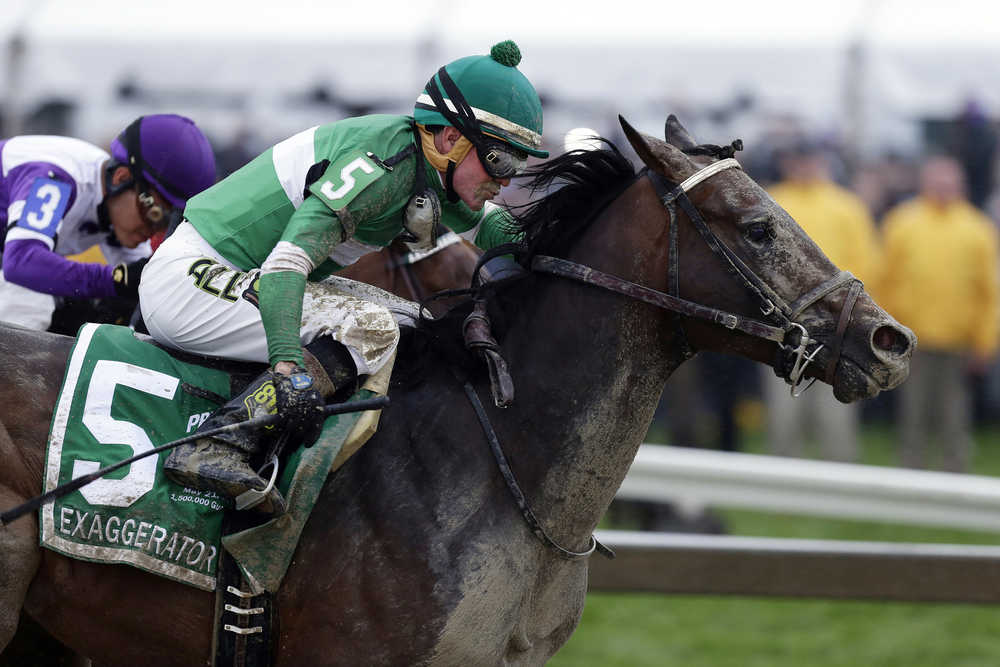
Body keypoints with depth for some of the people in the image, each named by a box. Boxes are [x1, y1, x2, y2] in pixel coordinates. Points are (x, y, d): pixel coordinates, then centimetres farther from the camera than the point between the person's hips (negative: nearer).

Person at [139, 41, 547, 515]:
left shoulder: (423, 174, 8)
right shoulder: (385, 161, -21)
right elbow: (288, 258, -31)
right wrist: (289, 368, -40)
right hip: (186, 280, -10)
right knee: (369, 328, -21)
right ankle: (212, 449, -29)